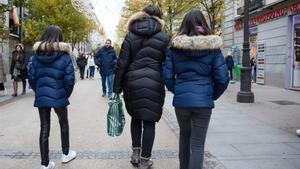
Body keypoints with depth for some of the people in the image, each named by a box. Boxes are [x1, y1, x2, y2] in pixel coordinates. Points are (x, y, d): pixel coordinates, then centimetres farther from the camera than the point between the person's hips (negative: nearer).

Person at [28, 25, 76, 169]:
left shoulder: (36, 56, 1)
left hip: (41, 98, 3)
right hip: (59, 98, -3)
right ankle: (65, 154, 33)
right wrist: (66, 95, 3)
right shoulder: (64, 56, -9)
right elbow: (70, 80, -12)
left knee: (44, 129, 9)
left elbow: (31, 78, 1)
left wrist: (39, 92, 14)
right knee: (64, 124, 19)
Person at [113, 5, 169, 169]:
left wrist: (117, 88, 4)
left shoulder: (131, 36, 3)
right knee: (149, 122, 6)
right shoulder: (163, 37, 1)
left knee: (136, 118, 20)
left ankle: (135, 154, 23)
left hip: (133, 83, 2)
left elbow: (122, 64, 0)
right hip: (154, 84, -2)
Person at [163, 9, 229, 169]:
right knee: (198, 144, 4)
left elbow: (167, 76, -3)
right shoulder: (212, 47, -3)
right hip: (203, 101, -2)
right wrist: (213, 96, 11)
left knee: (184, 135, 25)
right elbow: (223, 79, -5)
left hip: (181, 100, 2)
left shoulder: (175, 47, -1)